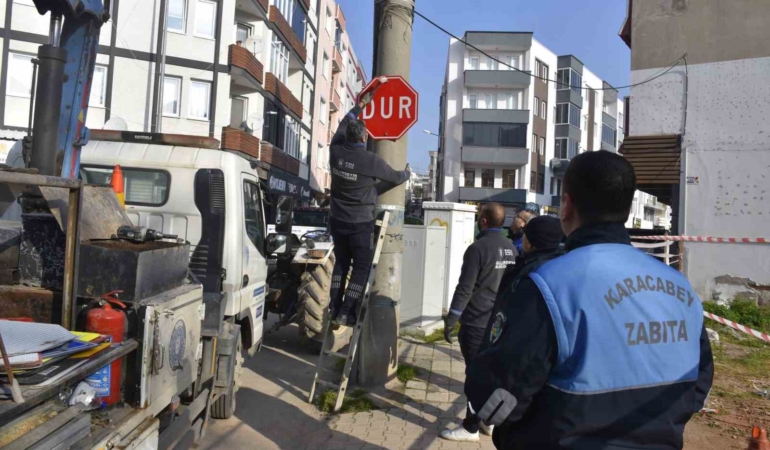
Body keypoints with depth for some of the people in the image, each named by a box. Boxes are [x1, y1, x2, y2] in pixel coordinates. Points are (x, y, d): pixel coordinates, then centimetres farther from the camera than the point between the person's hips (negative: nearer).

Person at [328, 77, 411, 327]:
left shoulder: (336, 151, -4)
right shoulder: (372, 161, -16)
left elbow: (343, 125, 16)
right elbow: (396, 178, 1)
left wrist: (361, 104, 26)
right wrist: (407, 172, 24)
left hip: (337, 220, 5)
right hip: (361, 223, -5)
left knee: (341, 263, 17)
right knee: (361, 268, 5)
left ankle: (335, 308, 18)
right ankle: (346, 313, 4)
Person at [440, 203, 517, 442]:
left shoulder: (479, 247, -16)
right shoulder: (511, 248, 7)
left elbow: (465, 288, -18)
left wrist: (451, 319, -12)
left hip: (476, 322, -7)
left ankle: (471, 428, 10)